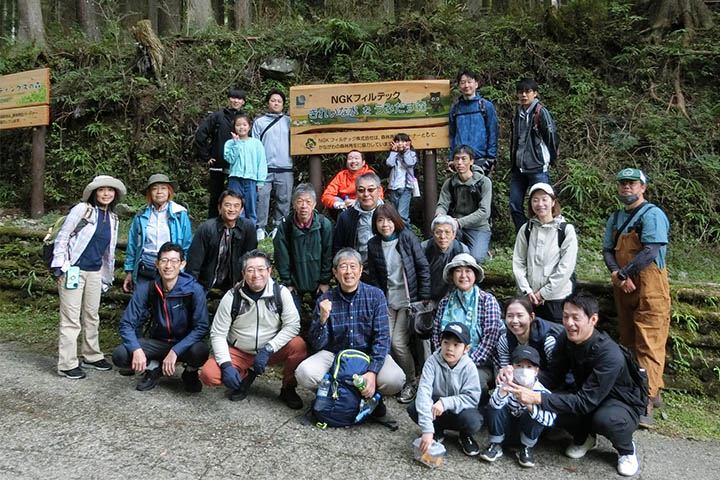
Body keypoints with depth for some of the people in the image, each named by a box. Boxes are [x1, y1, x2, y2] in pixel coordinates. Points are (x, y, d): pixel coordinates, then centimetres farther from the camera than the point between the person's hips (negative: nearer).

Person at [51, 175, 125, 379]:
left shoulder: (112, 219, 12)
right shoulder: (82, 209, -6)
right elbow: (62, 237, -7)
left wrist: (107, 277, 19)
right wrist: (60, 268, -12)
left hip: (95, 272, 6)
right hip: (73, 270, -6)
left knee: (92, 316, 16)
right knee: (71, 319, -2)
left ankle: (92, 356, 29)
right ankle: (67, 364, 7)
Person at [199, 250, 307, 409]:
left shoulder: (281, 292, -11)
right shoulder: (232, 297, -10)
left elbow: (292, 325, -16)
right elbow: (218, 334, -8)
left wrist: (267, 349, -26)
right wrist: (226, 365, -22)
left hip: (272, 351, 0)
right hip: (239, 353, 1)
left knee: (298, 345, -29)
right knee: (208, 375, -23)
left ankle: (288, 389, -2)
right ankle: (245, 377, 9)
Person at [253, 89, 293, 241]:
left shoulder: (289, 121, 14)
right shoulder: (259, 122, 12)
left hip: (285, 168, 1)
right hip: (264, 169, -1)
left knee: (283, 199, 2)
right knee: (262, 197, -6)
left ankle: (278, 227, 12)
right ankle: (260, 228, 2)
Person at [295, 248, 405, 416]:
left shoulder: (375, 295, -5)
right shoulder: (325, 300, -3)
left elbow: (382, 337, -11)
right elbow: (317, 345, -4)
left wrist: (372, 372, -24)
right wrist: (322, 319, -24)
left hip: (369, 353, -1)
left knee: (394, 380, -29)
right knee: (304, 373, -26)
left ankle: (373, 396, 7)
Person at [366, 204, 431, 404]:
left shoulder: (407, 237, -6)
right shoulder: (373, 245, 2)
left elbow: (423, 267, -4)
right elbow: (373, 277, 9)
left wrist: (424, 296, -6)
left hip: (409, 300, -3)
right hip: (387, 301, 4)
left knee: (398, 342, -10)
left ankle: (410, 383, 11)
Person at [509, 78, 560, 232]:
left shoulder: (541, 112, -7)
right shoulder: (517, 112, 14)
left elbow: (552, 136, -6)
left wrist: (550, 159, 4)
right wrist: (513, 160, 16)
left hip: (538, 168, -7)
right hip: (518, 168, 7)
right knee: (515, 206, 6)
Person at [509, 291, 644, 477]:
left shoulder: (610, 356, -34)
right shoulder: (566, 339, -14)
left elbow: (585, 402, -36)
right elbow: (552, 377, -12)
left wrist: (538, 398, -42)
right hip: (586, 395, 5)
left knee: (606, 418, -39)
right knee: (551, 407, -23)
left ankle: (627, 449, -1)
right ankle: (584, 437, 10)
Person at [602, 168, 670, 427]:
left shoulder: (652, 214, -8)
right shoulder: (616, 218, 14)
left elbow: (650, 252, -18)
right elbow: (608, 250, 8)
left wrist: (624, 273, -13)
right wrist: (617, 275, -9)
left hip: (649, 288, -7)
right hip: (623, 288, 7)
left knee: (648, 345, -9)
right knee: (629, 342, 13)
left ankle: (646, 403, -7)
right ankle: (651, 390, 27)